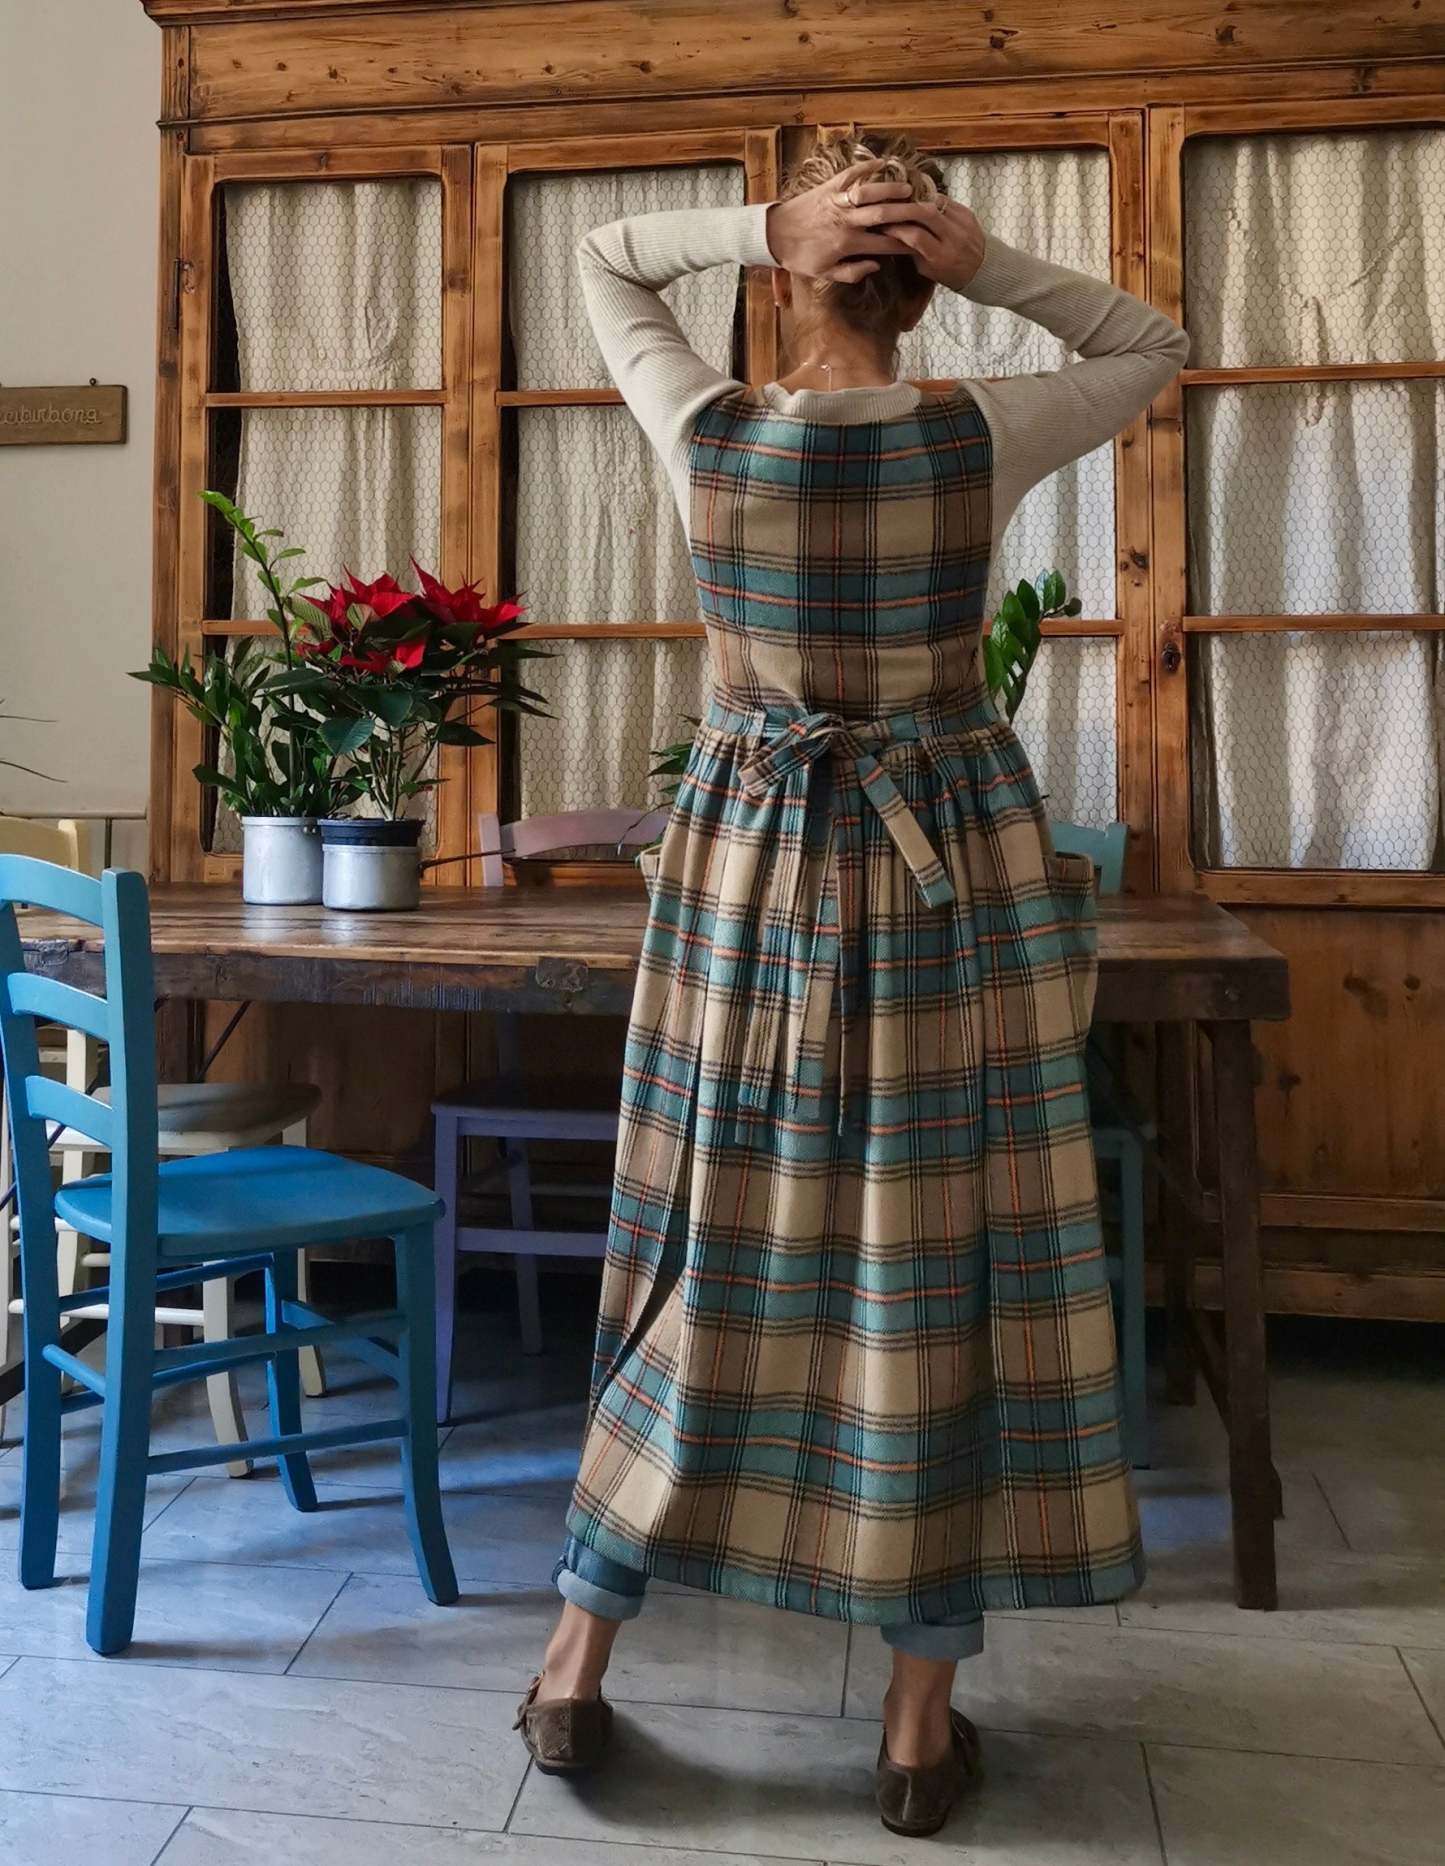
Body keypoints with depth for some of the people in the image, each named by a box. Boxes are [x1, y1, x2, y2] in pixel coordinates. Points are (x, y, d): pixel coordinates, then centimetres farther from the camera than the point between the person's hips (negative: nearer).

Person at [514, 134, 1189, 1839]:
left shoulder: (706, 433, -5)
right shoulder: (981, 439, -7)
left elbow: (600, 262, 14)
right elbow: (1155, 344, 12)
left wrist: (758, 219, -1)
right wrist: (985, 262, -1)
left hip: (751, 863, 1)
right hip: (953, 869, -1)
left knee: (712, 1247, 12)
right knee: (940, 1262, 7)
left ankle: (576, 1666, 24)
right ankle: (922, 1725, 19)